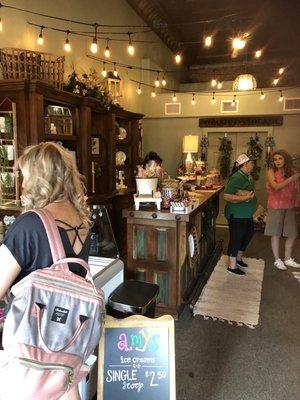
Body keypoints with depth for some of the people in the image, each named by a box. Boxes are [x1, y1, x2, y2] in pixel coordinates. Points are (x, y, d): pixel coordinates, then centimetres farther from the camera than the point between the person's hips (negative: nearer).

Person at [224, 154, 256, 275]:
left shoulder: (248, 176, 7)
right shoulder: (237, 177, -21)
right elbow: (226, 196, -26)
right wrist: (244, 198, -28)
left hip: (247, 214, 10)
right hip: (236, 215, -10)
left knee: (249, 234, 21)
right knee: (236, 238, -2)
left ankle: (239, 258, 39)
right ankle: (232, 266, 12)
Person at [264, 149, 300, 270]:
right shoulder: (271, 172, -6)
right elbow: (276, 186, -19)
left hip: (290, 207, 4)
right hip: (276, 207, -4)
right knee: (276, 234, 4)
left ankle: (288, 259, 27)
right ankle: (277, 260, 19)